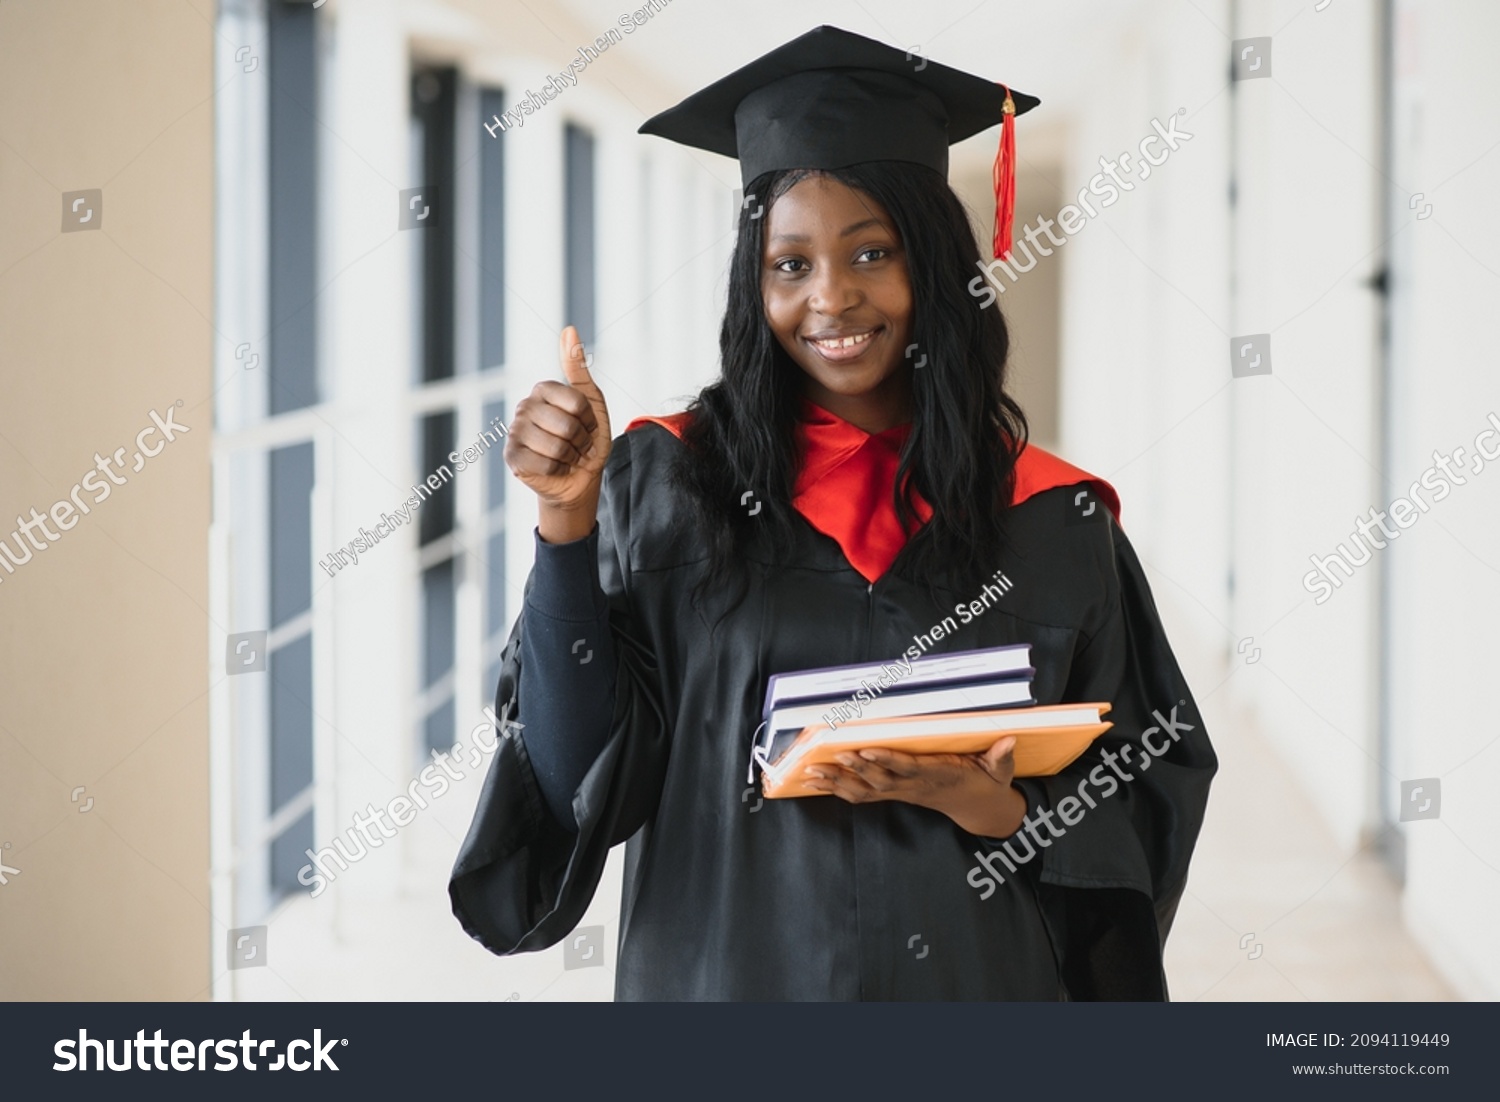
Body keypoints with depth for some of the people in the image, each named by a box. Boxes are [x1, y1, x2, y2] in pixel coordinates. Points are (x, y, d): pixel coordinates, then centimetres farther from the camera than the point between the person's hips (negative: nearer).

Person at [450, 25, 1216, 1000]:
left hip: (975, 986, 1)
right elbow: (581, 778, -10)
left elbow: (1142, 814, 0)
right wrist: (568, 519, -19)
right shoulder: (665, 487, -5)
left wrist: (988, 808, -18)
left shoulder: (1051, 521, -3)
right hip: (726, 978, 0)